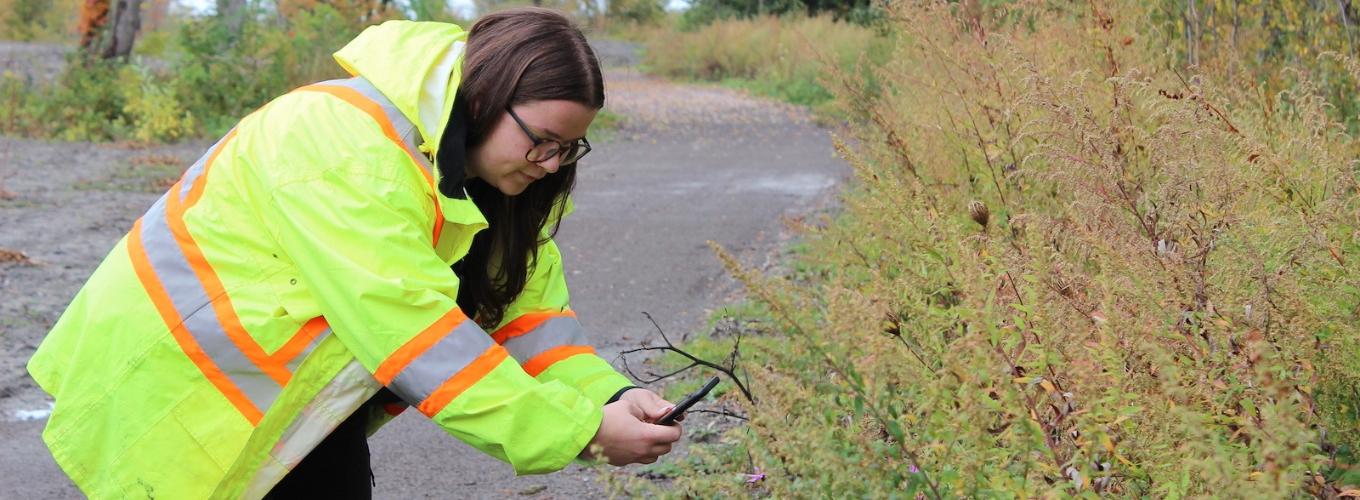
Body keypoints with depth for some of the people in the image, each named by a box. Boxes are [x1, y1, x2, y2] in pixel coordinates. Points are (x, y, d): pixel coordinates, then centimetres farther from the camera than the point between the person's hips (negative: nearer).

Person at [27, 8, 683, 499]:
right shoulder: (351, 151, -31)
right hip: (176, 373, -8)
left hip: (292, 389, 8)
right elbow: (416, 335, -33)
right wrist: (582, 431, -31)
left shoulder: (460, 161, -1)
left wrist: (608, 397, -20)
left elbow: (526, 297, -3)